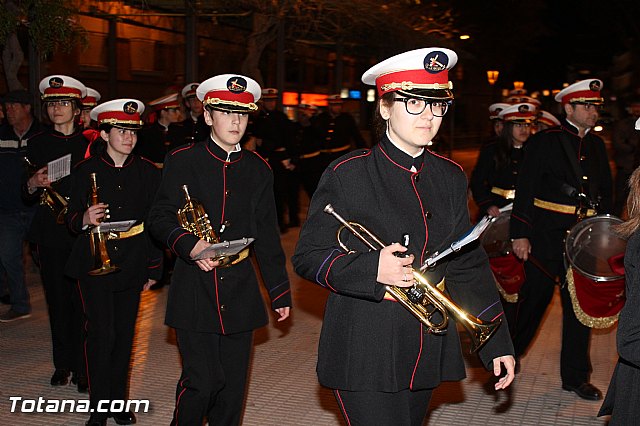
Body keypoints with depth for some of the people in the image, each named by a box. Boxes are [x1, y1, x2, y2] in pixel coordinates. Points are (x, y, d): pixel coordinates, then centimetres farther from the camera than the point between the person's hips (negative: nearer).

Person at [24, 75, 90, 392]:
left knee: (82, 300, -4)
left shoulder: (90, 143, 3)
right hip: (51, 232, 2)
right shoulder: (37, 144, 8)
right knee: (57, 299, 9)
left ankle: (83, 368, 4)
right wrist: (34, 184, -12)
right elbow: (26, 195, 9)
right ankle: (62, 363, 21)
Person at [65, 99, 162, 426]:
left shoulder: (148, 172, 4)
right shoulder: (86, 171, 0)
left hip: (132, 266, 2)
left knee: (125, 335, 7)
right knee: (101, 335, -5)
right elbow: (72, 218, 2)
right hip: (94, 264, -2)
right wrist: (85, 220, -22)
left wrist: (154, 268, 6)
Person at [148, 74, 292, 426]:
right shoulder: (182, 160, 0)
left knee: (233, 385, 8)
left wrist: (280, 291, 12)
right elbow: (160, 218, -1)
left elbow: (267, 235, 13)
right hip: (195, 290, -3)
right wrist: (189, 244, -21)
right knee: (200, 382, -7)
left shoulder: (258, 169, 9)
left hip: (240, 293, 4)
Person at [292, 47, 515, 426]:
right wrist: (372, 269, -25)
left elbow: (468, 265, 10)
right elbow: (307, 257, -7)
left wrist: (498, 344, 6)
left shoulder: (451, 177, 6)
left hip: (429, 351, 5)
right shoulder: (348, 174, -9)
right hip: (365, 356, -5)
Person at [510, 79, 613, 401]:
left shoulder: (597, 146, 12)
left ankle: (575, 376, 17)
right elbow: (525, 190, -9)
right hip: (547, 237, -5)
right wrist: (520, 234, -13)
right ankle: (509, 353, 29)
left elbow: (605, 193, 18)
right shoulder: (544, 142, -6)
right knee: (534, 298, 6)